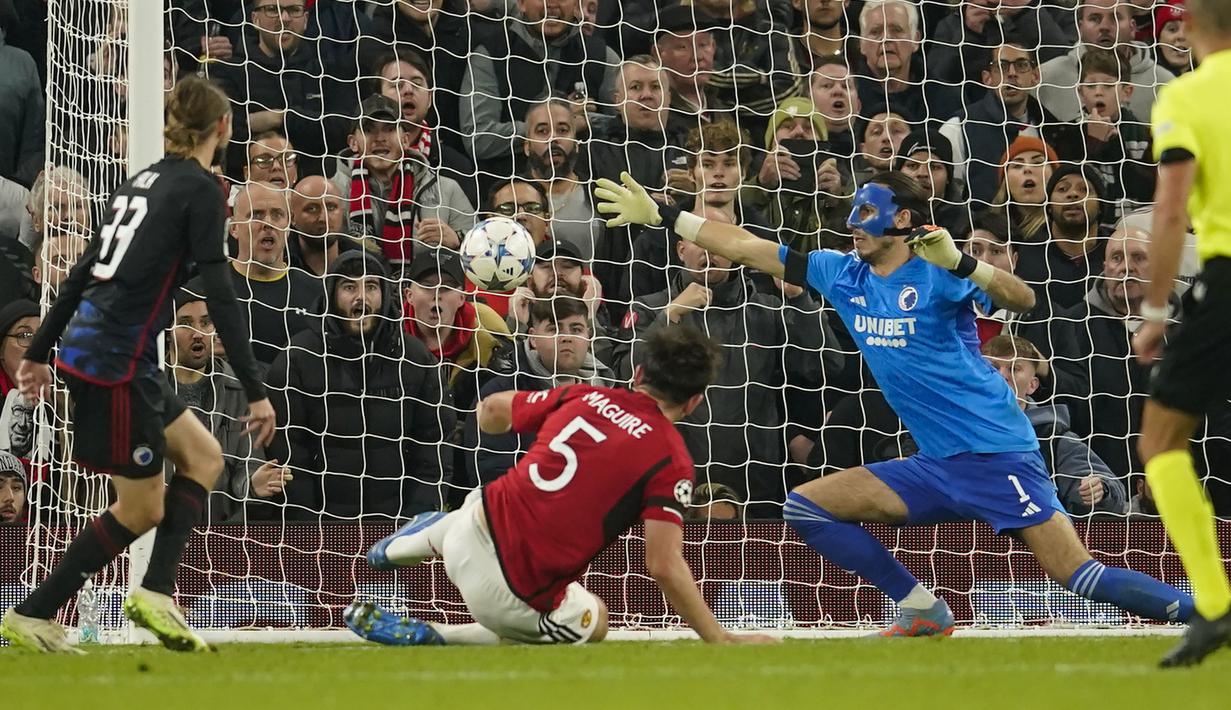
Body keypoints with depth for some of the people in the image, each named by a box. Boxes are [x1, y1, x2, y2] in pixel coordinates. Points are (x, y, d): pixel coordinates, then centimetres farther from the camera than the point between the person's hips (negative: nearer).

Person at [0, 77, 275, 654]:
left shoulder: (143, 181, 15)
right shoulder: (199, 189, -9)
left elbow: (82, 273, 19)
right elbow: (219, 295, -16)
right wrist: (255, 390, -16)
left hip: (87, 344, 9)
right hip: (117, 360, -9)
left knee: (204, 457, 15)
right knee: (142, 509, 2)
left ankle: (156, 593, 5)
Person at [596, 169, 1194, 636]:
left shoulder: (935, 273, -10)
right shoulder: (843, 275, 9)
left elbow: (1023, 300, -24)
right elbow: (745, 248, 12)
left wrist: (959, 263, -39)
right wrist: (658, 215, 11)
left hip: (997, 455, -7)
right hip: (936, 466, 7)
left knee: (1079, 576, -19)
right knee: (806, 506, 1)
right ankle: (923, 611, 5)